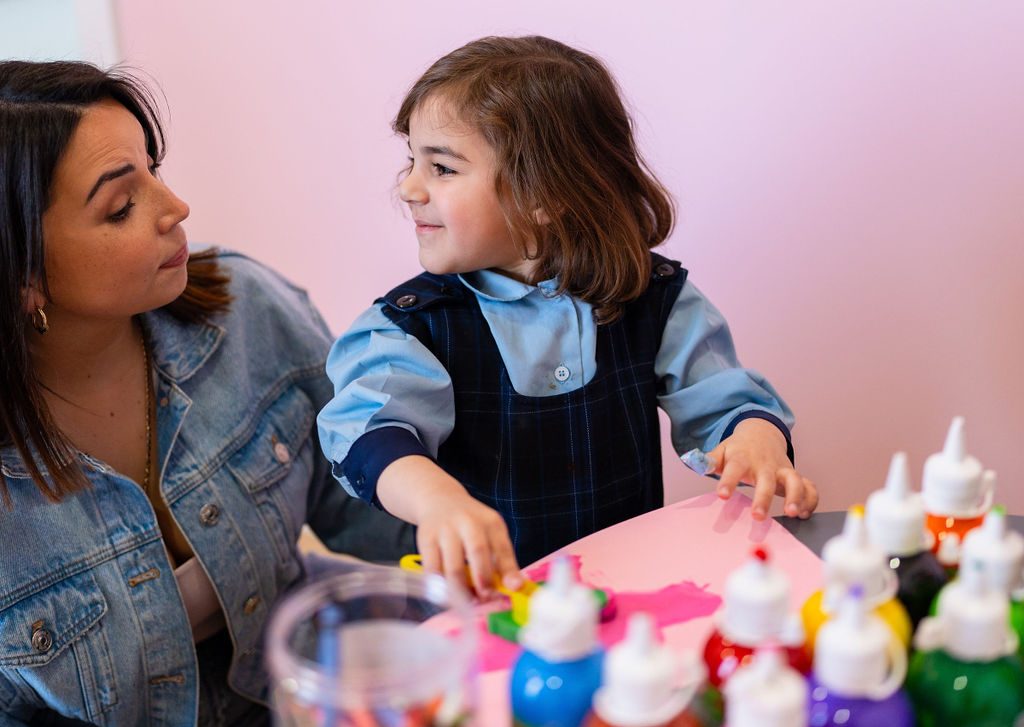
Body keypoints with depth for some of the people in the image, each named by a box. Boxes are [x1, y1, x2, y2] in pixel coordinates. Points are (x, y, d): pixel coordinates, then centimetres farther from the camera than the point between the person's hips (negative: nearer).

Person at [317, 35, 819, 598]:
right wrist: (439, 499, -44)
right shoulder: (409, 323, -4)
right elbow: (373, 430, -21)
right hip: (478, 592, -2)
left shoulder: (654, 299, 2)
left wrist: (758, 441, -20)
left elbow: (728, 402, 5)